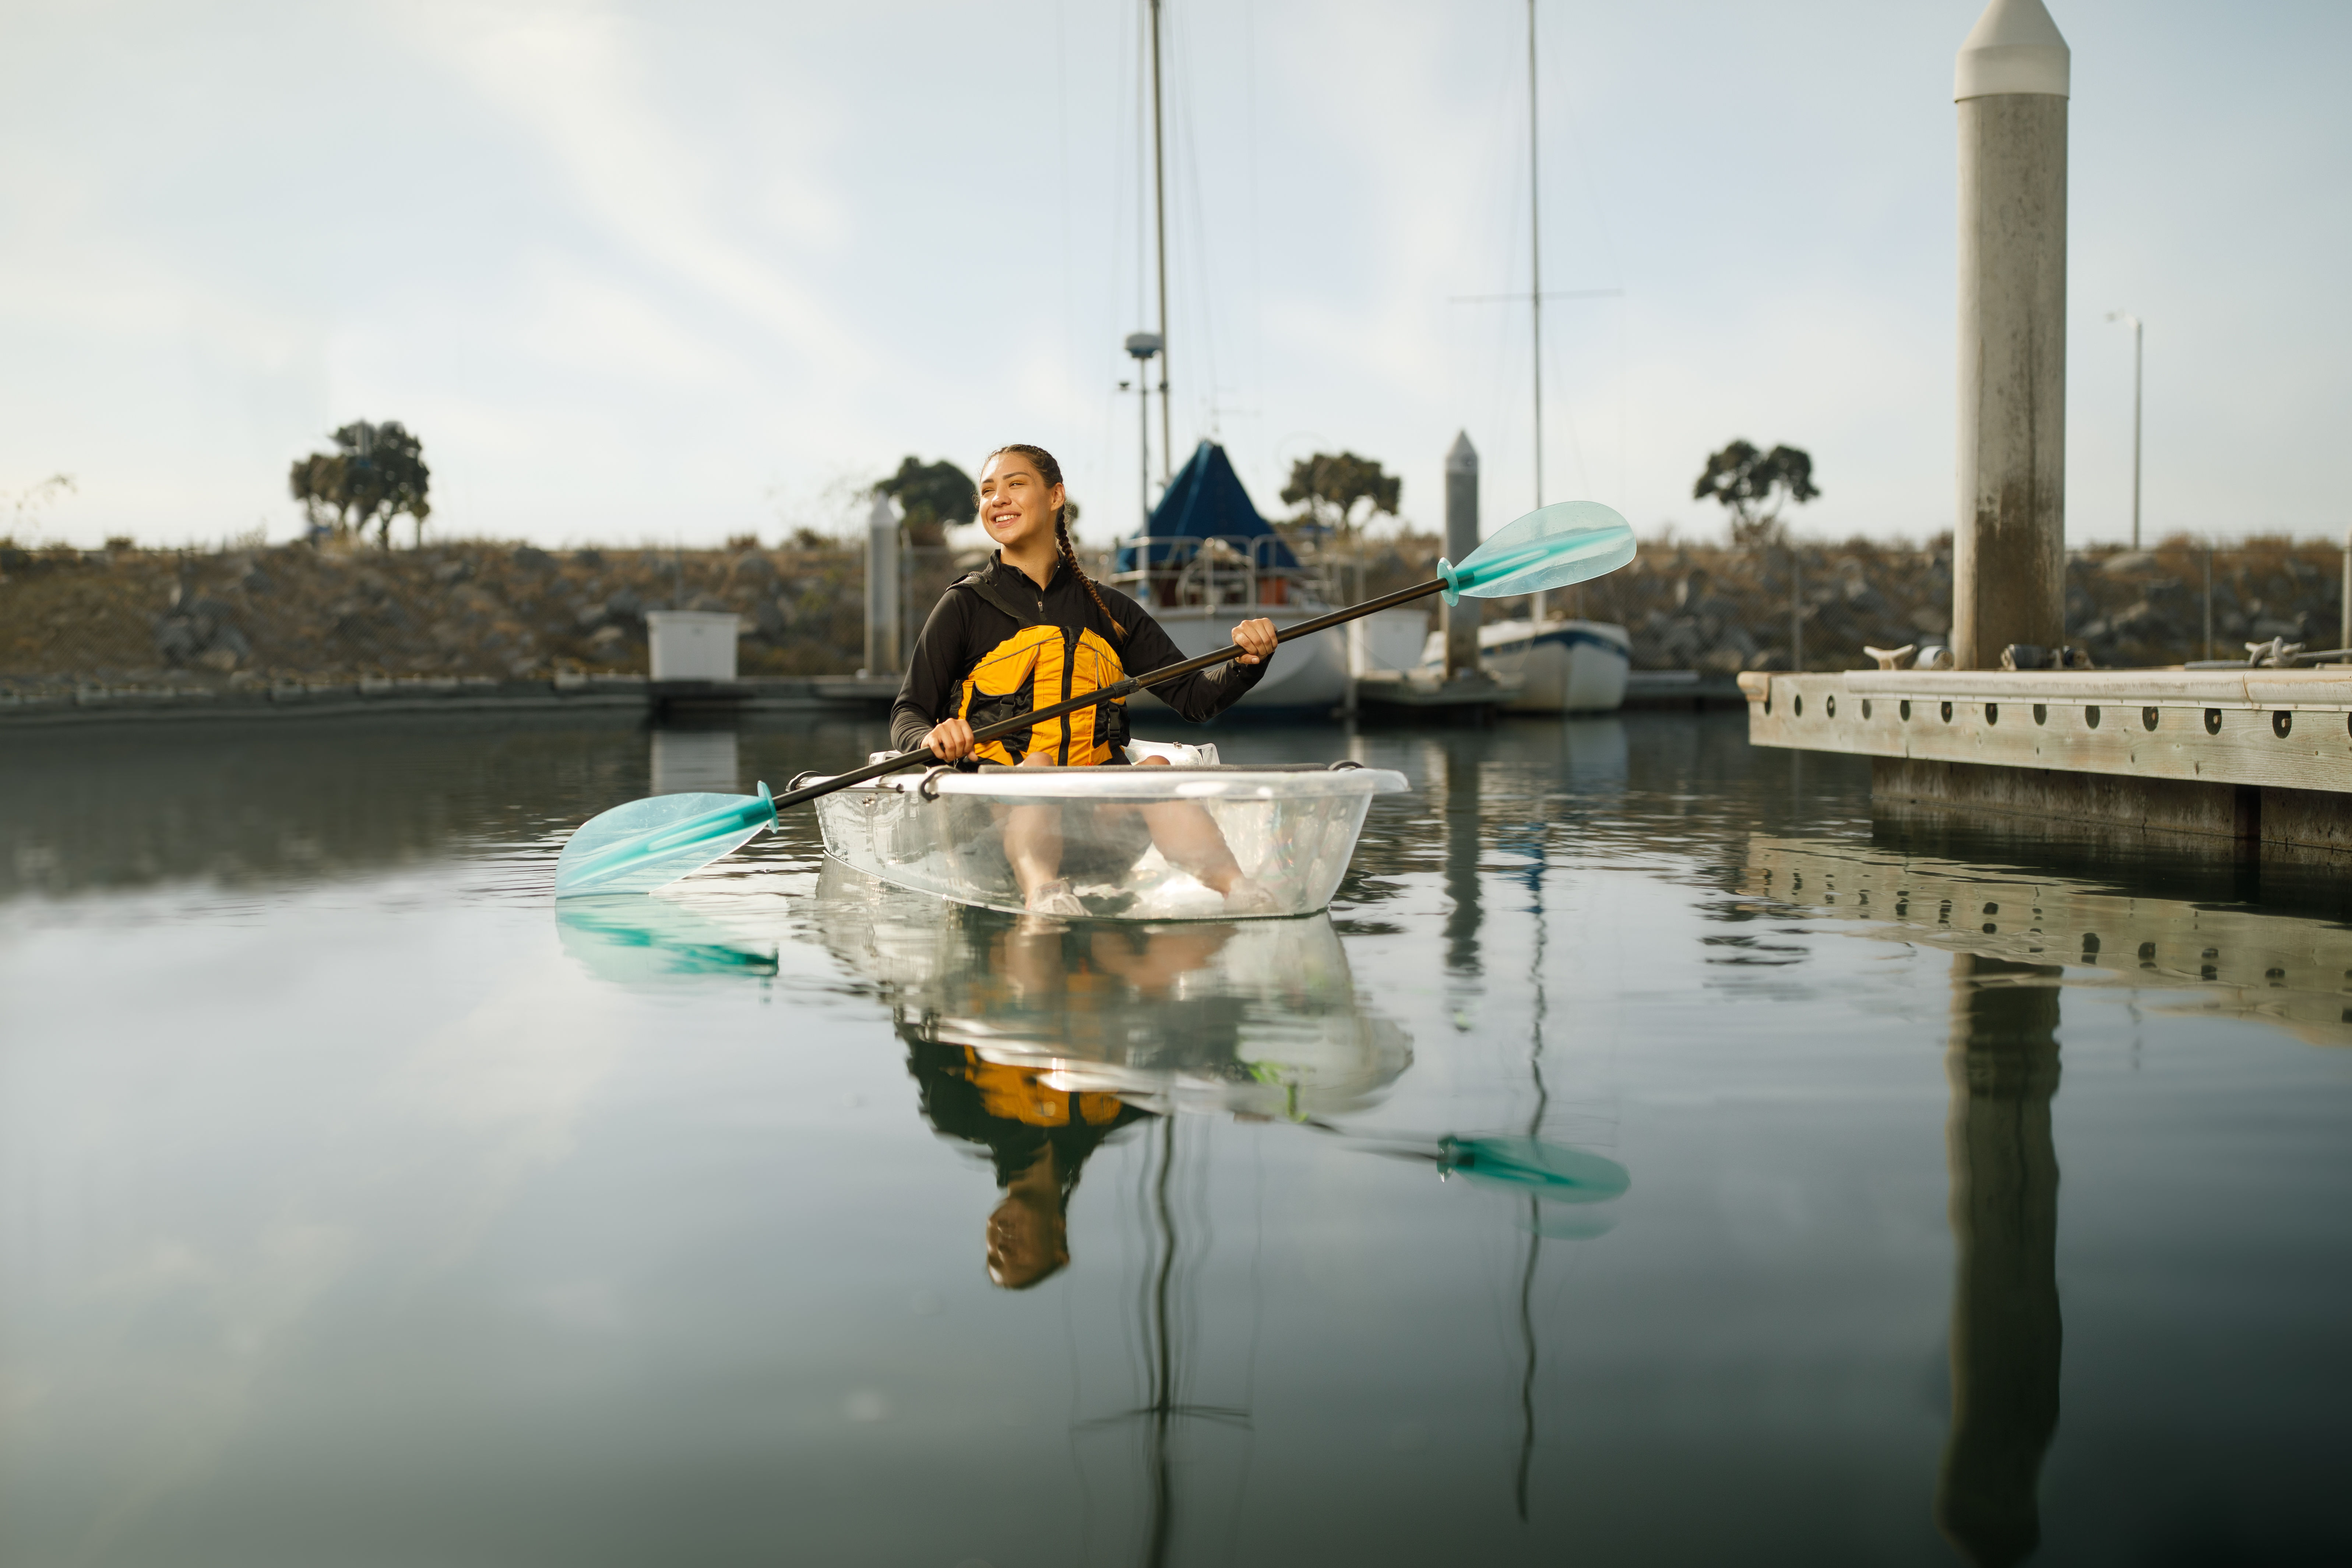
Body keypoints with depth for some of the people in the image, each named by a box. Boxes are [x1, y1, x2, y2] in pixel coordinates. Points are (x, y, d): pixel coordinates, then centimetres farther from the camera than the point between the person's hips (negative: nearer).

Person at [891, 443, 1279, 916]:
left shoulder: (1107, 610, 19)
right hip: (1004, 814, -2)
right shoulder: (965, 604, 10)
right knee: (1037, 764, -35)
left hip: (1100, 814, 2)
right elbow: (906, 715, 3)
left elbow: (1195, 696, 14)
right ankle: (1039, 889, -66)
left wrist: (1247, 663, -7)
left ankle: (1238, 890, -57)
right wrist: (931, 738, -22)